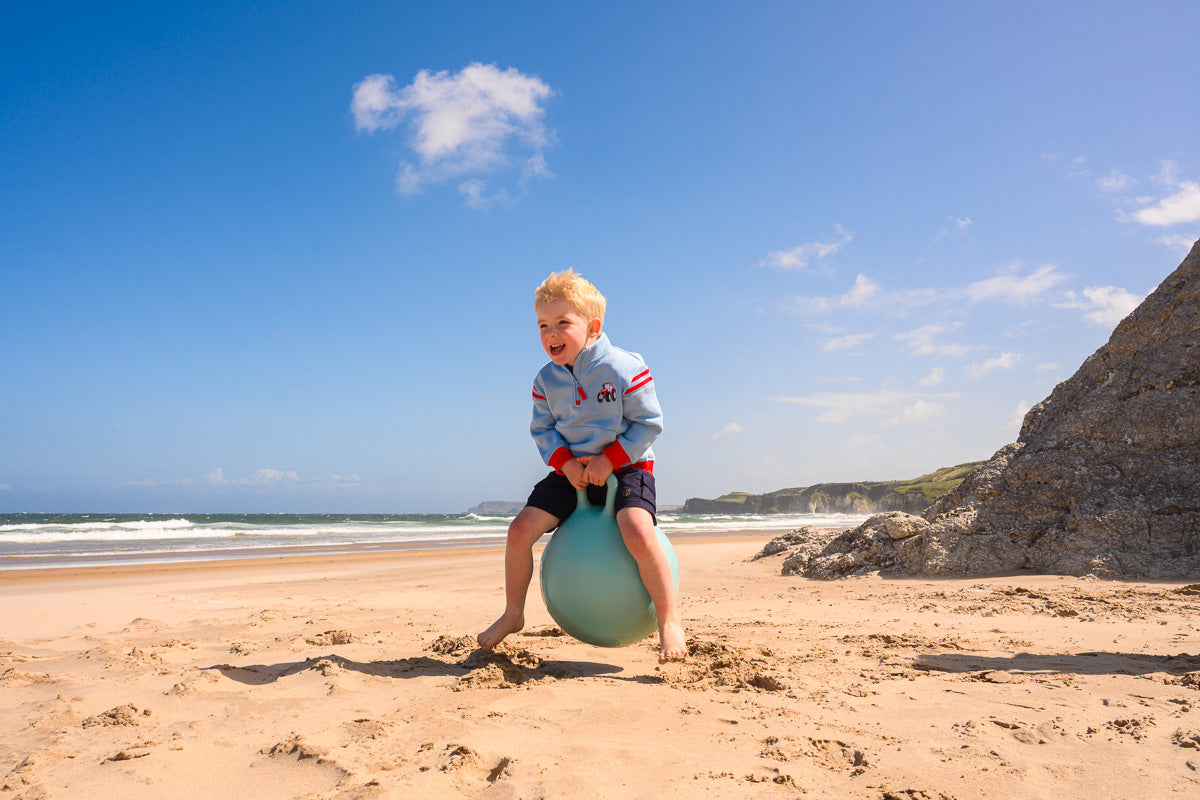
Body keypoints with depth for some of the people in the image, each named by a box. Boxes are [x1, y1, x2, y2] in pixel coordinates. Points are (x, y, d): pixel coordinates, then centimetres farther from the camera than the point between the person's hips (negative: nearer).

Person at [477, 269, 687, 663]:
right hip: (573, 471, 5)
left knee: (638, 533, -31)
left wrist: (610, 460, -20)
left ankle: (669, 621, -12)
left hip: (626, 465, -4)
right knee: (521, 529, -6)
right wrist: (565, 462, -14)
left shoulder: (624, 368, -16)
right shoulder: (546, 380, -1)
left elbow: (649, 423, -12)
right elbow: (542, 430, 5)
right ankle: (513, 615, 16)